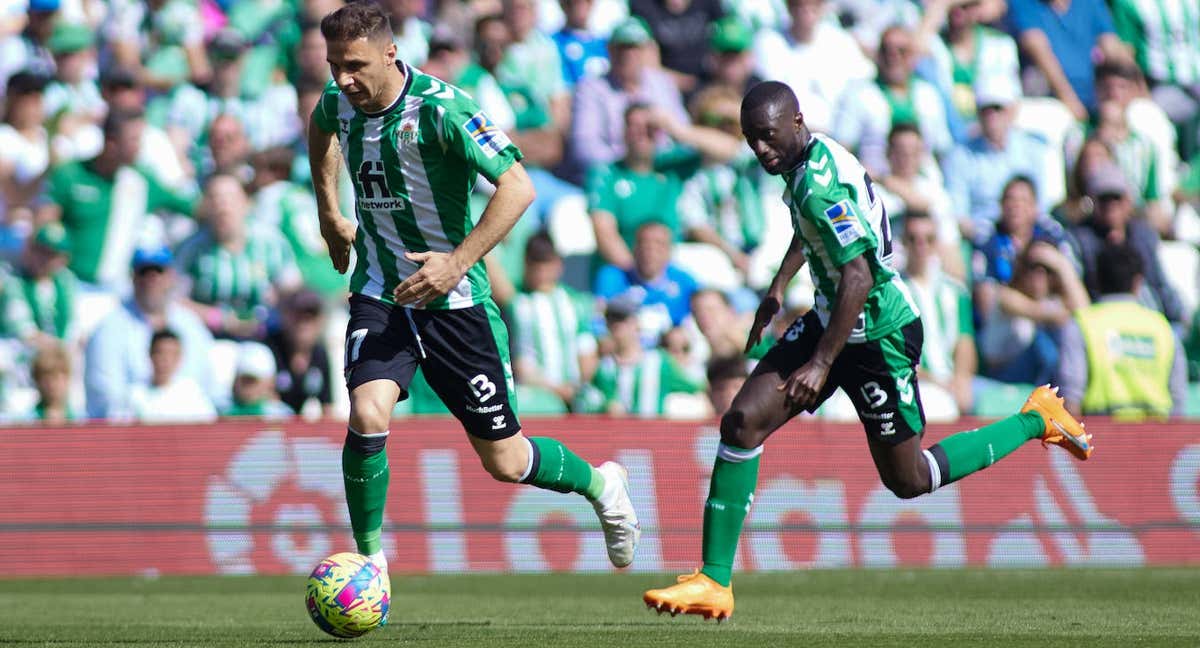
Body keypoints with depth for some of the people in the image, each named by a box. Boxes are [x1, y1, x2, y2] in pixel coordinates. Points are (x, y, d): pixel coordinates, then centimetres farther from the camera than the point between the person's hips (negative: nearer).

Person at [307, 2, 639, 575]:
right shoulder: (340, 101, -4)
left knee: (504, 460, 5)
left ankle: (600, 485, 36)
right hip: (380, 294, 4)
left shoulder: (440, 109, -22)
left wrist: (458, 261, -30)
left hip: (453, 298, -4)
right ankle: (369, 563, -7)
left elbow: (517, 187, -24)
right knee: (367, 417, -23)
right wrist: (329, 214, 22)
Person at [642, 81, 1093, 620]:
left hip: (879, 335, -9)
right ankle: (714, 582, -4)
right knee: (742, 420, -5)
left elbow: (859, 277, -31)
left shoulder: (819, 185, -27)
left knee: (908, 480, 6)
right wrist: (777, 288, 28)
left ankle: (1035, 420, 24)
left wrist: (821, 364, -31)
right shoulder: (813, 154, 2)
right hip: (831, 318, 9)